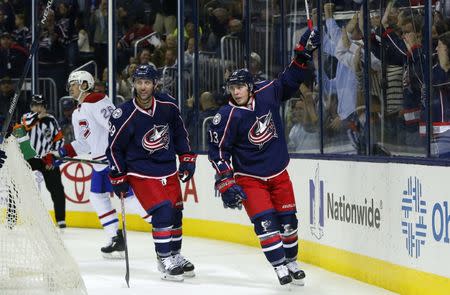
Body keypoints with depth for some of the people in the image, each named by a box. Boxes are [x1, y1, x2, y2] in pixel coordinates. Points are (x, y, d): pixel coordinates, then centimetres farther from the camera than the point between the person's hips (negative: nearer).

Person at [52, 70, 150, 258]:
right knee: (97, 197, 11)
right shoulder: (77, 114, 20)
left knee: (129, 196, -14)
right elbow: (83, 143, 23)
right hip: (100, 161, 11)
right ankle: (117, 239, 14)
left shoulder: (96, 101, -13)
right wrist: (61, 153, 14)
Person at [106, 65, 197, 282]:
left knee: (175, 211, 11)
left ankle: (175, 256, 30)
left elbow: (179, 132, 11)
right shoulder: (124, 115, -19)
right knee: (162, 211, -18)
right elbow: (114, 148, -9)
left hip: (168, 170, 6)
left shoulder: (167, 105, -6)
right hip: (141, 172, -5)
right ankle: (165, 261, -8)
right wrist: (118, 178, -7)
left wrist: (187, 158, 9)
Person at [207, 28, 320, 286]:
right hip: (249, 177, -4)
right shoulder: (227, 117, -16)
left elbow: (290, 80, 3)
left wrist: (304, 53, -7)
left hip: (278, 173, 4)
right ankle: (280, 267, -8)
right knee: (264, 221, -14)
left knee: (288, 219, 9)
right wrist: (226, 182, -18)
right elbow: (218, 150, -13)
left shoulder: (267, 93, -8)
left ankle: (291, 261, 26)